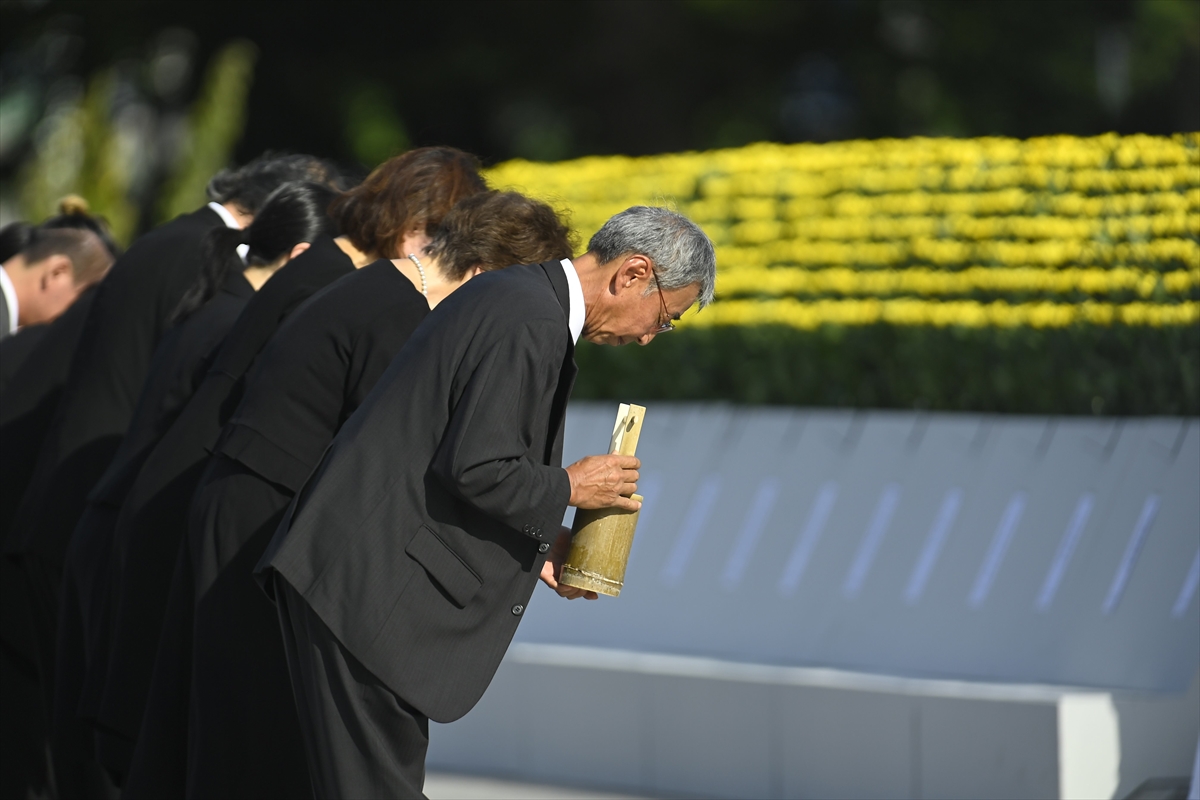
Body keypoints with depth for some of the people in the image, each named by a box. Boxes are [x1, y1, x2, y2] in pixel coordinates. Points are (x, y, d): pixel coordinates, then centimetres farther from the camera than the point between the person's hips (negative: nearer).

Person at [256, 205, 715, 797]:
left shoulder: (515, 295, 17)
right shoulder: (532, 324, -16)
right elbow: (472, 470, -22)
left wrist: (535, 544, 15)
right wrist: (568, 488, -6)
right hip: (366, 581, -11)